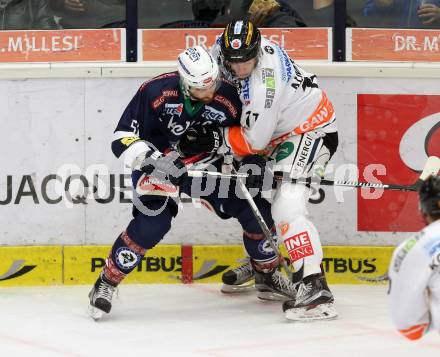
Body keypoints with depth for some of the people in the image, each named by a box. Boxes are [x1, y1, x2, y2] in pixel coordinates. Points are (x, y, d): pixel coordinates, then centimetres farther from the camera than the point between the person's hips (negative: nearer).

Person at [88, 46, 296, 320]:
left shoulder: (228, 96, -16)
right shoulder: (156, 92, -27)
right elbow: (124, 138, -24)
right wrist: (154, 160, -38)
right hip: (156, 164, -4)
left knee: (255, 209, -3)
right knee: (153, 222, -25)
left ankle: (269, 272, 22)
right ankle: (106, 283, -9)